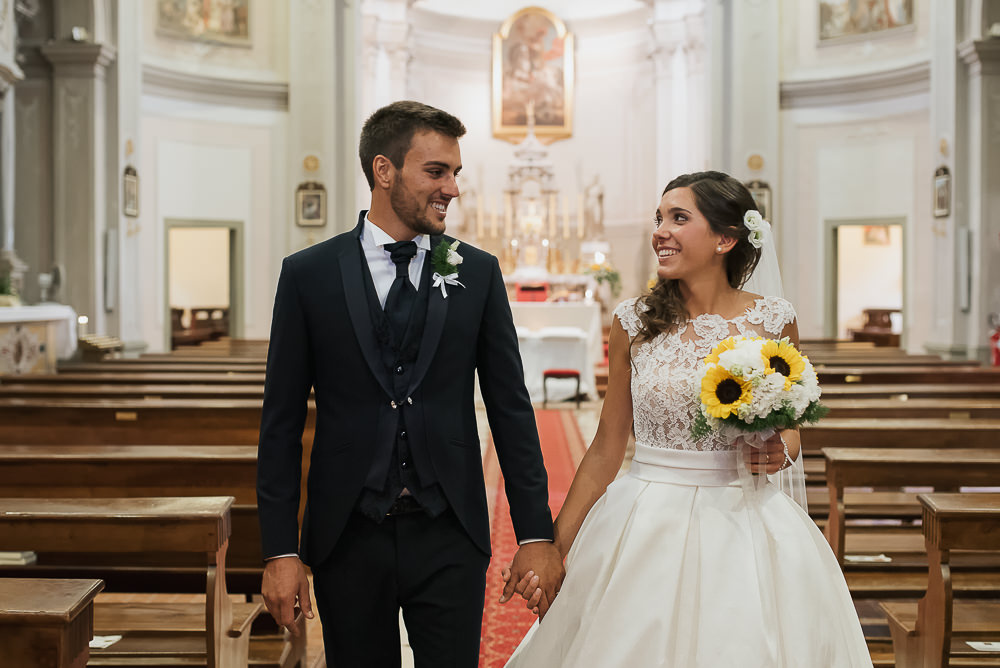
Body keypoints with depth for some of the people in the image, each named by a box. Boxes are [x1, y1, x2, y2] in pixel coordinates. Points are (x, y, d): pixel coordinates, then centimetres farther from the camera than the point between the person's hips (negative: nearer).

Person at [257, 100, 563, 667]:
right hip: (348, 539, 0)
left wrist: (537, 534, 1)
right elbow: (282, 422, 0)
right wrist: (280, 551, -4)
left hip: (450, 538, 1)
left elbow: (511, 408, 4)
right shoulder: (308, 275, -1)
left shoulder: (478, 272, 3)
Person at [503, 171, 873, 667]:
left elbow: (789, 427, 12)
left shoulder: (773, 320, -3)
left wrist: (780, 452, -11)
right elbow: (606, 447, 3)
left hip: (746, 527, 0)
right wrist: (556, 545, 2)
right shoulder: (634, 322, -2)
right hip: (647, 528, 0)